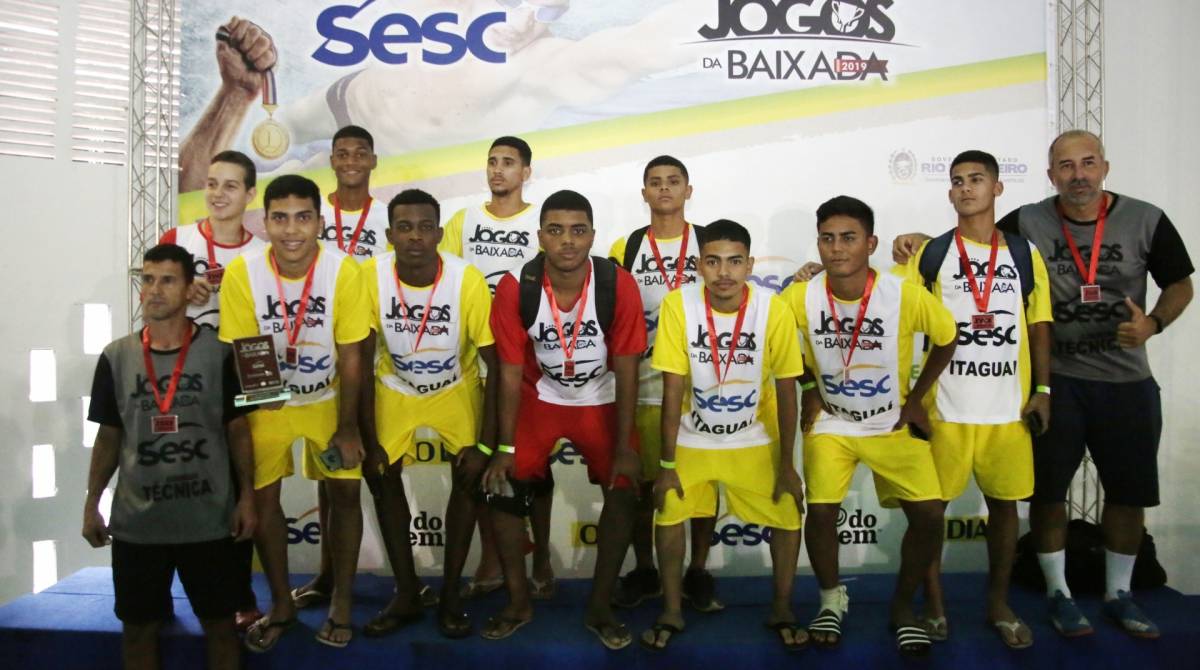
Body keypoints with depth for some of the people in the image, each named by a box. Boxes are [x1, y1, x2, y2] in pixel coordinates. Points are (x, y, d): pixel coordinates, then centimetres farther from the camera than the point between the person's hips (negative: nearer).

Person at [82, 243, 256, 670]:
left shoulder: (218, 353, -4)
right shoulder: (116, 357, 2)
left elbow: (237, 429, 0)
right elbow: (109, 435, 9)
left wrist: (247, 496, -5)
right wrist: (91, 503, 5)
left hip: (209, 519, -2)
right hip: (136, 521, 2)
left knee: (220, 622, 10)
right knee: (138, 627, 13)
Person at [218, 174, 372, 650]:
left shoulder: (343, 270, -22)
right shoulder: (241, 272, -20)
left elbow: (350, 356, -14)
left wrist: (348, 427, -10)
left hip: (327, 400, 0)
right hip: (266, 403, 1)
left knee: (344, 492, 0)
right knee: (262, 497, 2)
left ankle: (341, 602, 19)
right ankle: (281, 603, 23)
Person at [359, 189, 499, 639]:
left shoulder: (468, 280, -29)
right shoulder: (371, 275, -25)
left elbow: (496, 363, -20)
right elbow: (363, 364, -15)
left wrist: (485, 443, -21)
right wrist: (369, 442, -14)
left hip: (456, 389, -1)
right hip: (395, 389, 1)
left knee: (468, 477, -6)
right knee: (382, 476, -1)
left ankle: (450, 595, 11)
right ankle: (406, 595, 15)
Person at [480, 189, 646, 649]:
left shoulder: (618, 286, -23)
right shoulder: (515, 288, -21)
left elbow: (626, 370, -15)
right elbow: (510, 372, -12)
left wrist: (624, 447, -15)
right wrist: (505, 447, -12)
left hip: (602, 400, 0)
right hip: (539, 398, 1)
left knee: (622, 491, -11)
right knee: (502, 489, -9)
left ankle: (600, 608, 9)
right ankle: (518, 602, 13)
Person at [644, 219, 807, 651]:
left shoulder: (776, 311, -19)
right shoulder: (678, 305, -20)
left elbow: (786, 392, -10)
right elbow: (672, 391, -16)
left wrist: (787, 465, -6)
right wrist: (667, 464, -13)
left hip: (754, 441, 1)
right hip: (692, 439, 0)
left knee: (788, 515, -3)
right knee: (668, 513, -9)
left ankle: (781, 610, 22)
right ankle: (671, 612, 14)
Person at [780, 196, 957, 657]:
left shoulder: (906, 295, -21)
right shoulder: (801, 297, -17)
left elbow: (946, 339, -3)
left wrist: (916, 399, -1)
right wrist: (809, 388, 0)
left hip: (894, 425, 0)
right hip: (830, 424, 0)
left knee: (928, 514, -11)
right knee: (821, 512, -15)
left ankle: (903, 606, 15)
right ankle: (831, 599, 14)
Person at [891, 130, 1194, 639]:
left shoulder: (1146, 221, -5)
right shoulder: (1027, 223, -8)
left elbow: (1180, 285, 6)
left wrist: (1154, 323, -13)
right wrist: (922, 242, -15)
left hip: (1127, 381, 2)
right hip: (1054, 379, -1)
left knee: (1130, 492, 12)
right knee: (1048, 490, 6)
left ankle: (1118, 595, 33)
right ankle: (1059, 595, 26)